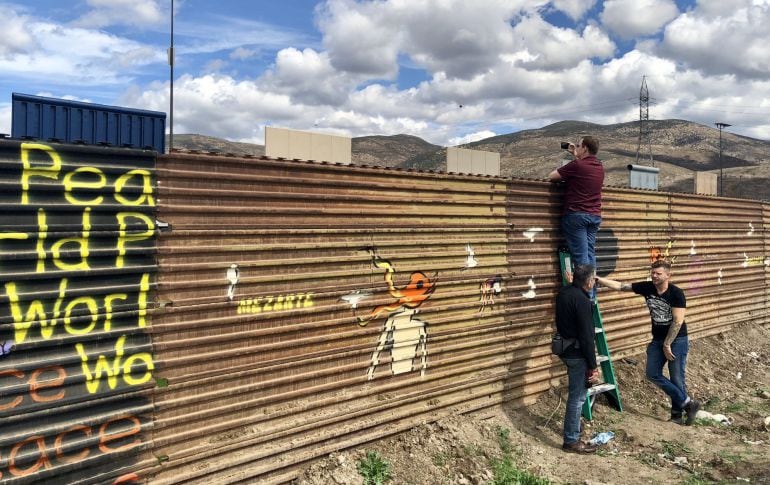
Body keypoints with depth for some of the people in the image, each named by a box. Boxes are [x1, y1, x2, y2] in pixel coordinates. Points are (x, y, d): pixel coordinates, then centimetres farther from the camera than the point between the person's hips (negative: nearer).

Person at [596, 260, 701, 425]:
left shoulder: (676, 293, -17)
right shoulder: (647, 287, -3)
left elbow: (678, 321, -18)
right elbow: (620, 286, -3)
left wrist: (667, 345, -16)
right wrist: (597, 279, -9)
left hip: (677, 340, -6)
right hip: (657, 339, 6)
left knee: (677, 378, -2)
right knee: (653, 374, 1)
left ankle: (677, 414, 15)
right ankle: (688, 403, 11)